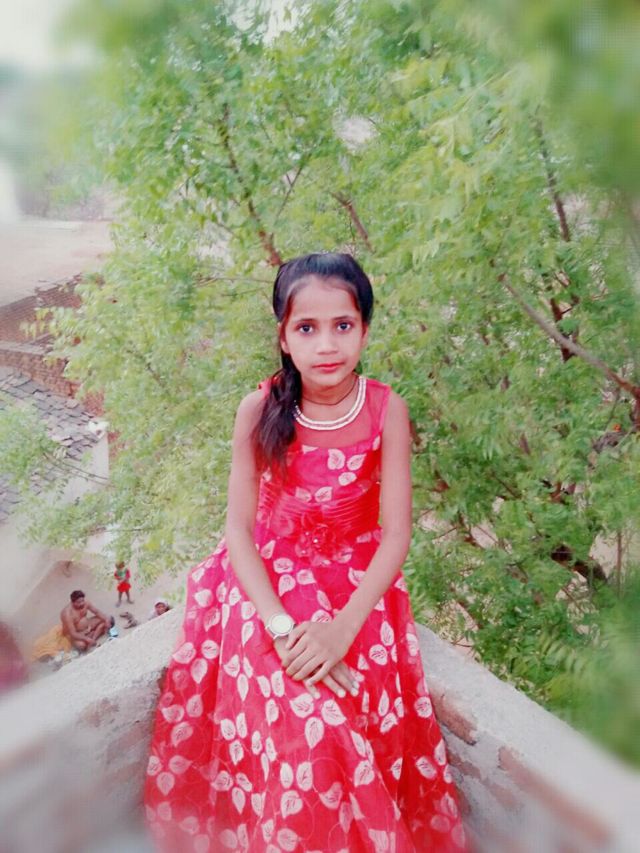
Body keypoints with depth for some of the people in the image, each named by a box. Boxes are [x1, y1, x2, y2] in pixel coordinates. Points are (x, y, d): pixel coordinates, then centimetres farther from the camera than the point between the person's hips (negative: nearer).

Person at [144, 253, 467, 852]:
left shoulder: (386, 410, -12)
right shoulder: (259, 410, -12)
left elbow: (395, 533, -10)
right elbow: (239, 526, -10)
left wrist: (344, 625, -22)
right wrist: (280, 624, -21)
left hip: (357, 580, 1)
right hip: (266, 578, 0)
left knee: (353, 709, -17)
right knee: (289, 715, -18)